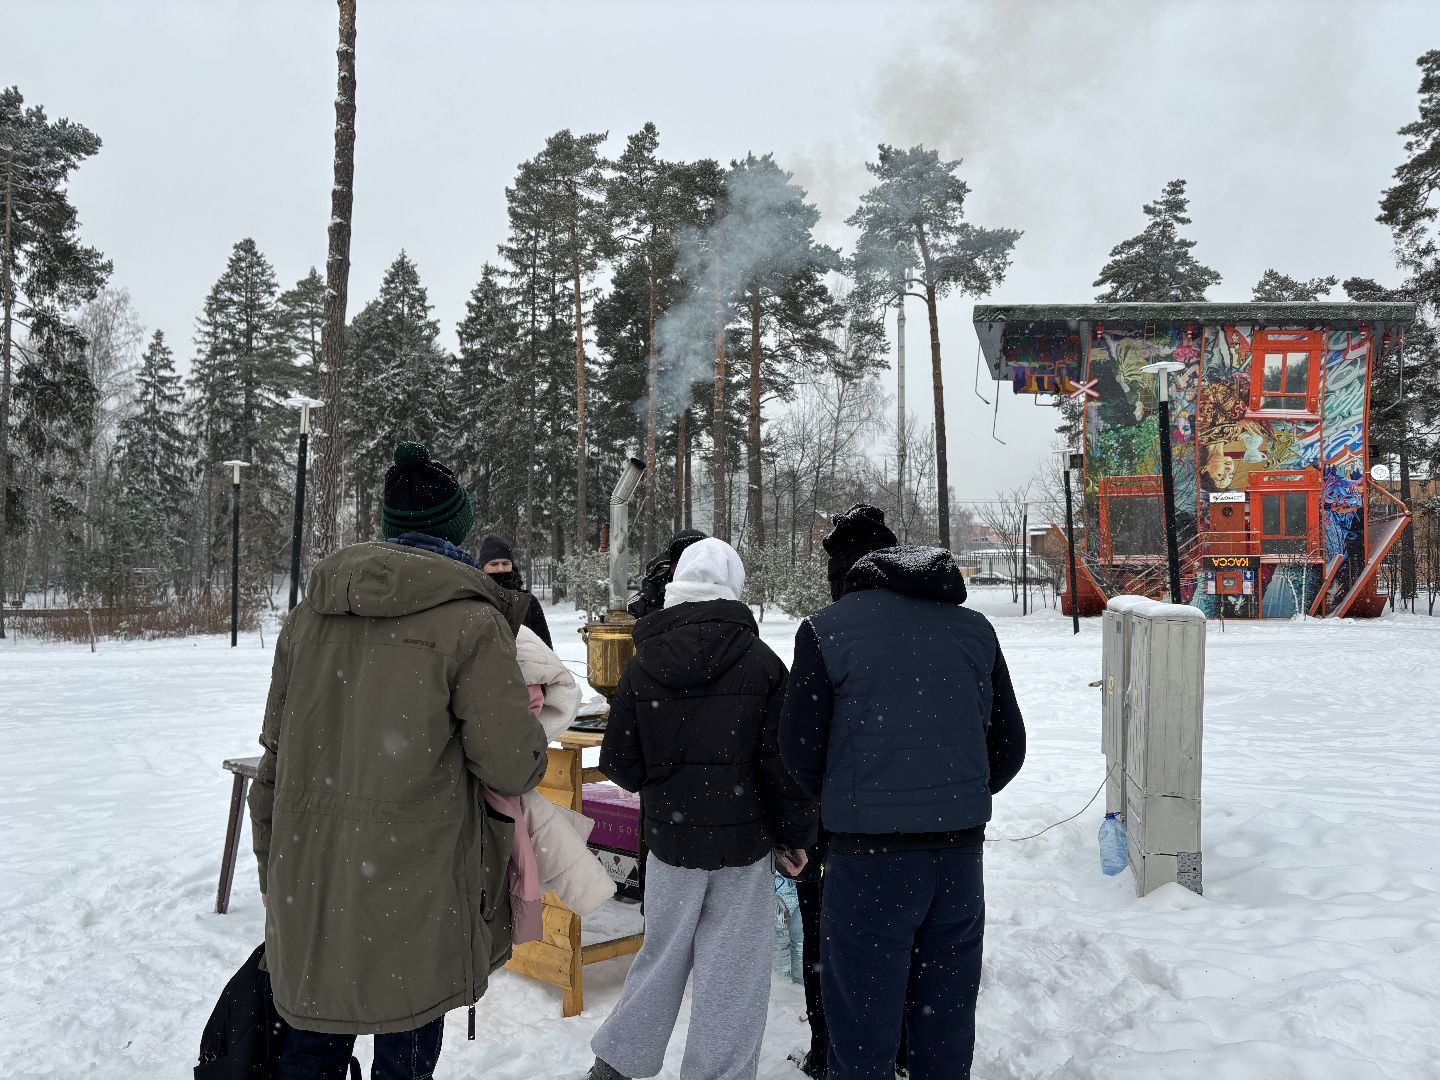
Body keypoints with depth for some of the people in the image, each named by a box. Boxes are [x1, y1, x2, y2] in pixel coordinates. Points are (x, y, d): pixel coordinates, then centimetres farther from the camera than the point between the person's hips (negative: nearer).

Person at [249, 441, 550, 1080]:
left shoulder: (313, 611, 6)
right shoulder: (472, 621, -13)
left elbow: (275, 756, 12)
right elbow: (514, 768, -12)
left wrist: (272, 868, 22)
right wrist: (526, 717, 9)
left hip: (308, 883, 6)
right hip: (414, 895, -5)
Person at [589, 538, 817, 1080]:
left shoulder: (640, 667, -4)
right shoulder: (761, 662, -9)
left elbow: (619, 764, -2)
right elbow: (785, 763, -10)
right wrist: (796, 835, 3)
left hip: (670, 837, 3)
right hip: (746, 839, -2)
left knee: (661, 955, 19)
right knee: (733, 971, 9)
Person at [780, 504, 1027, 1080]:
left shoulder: (825, 629, -5)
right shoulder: (975, 627, 7)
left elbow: (799, 752, -3)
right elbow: (1009, 747, 10)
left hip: (869, 856, -4)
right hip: (961, 855, 4)